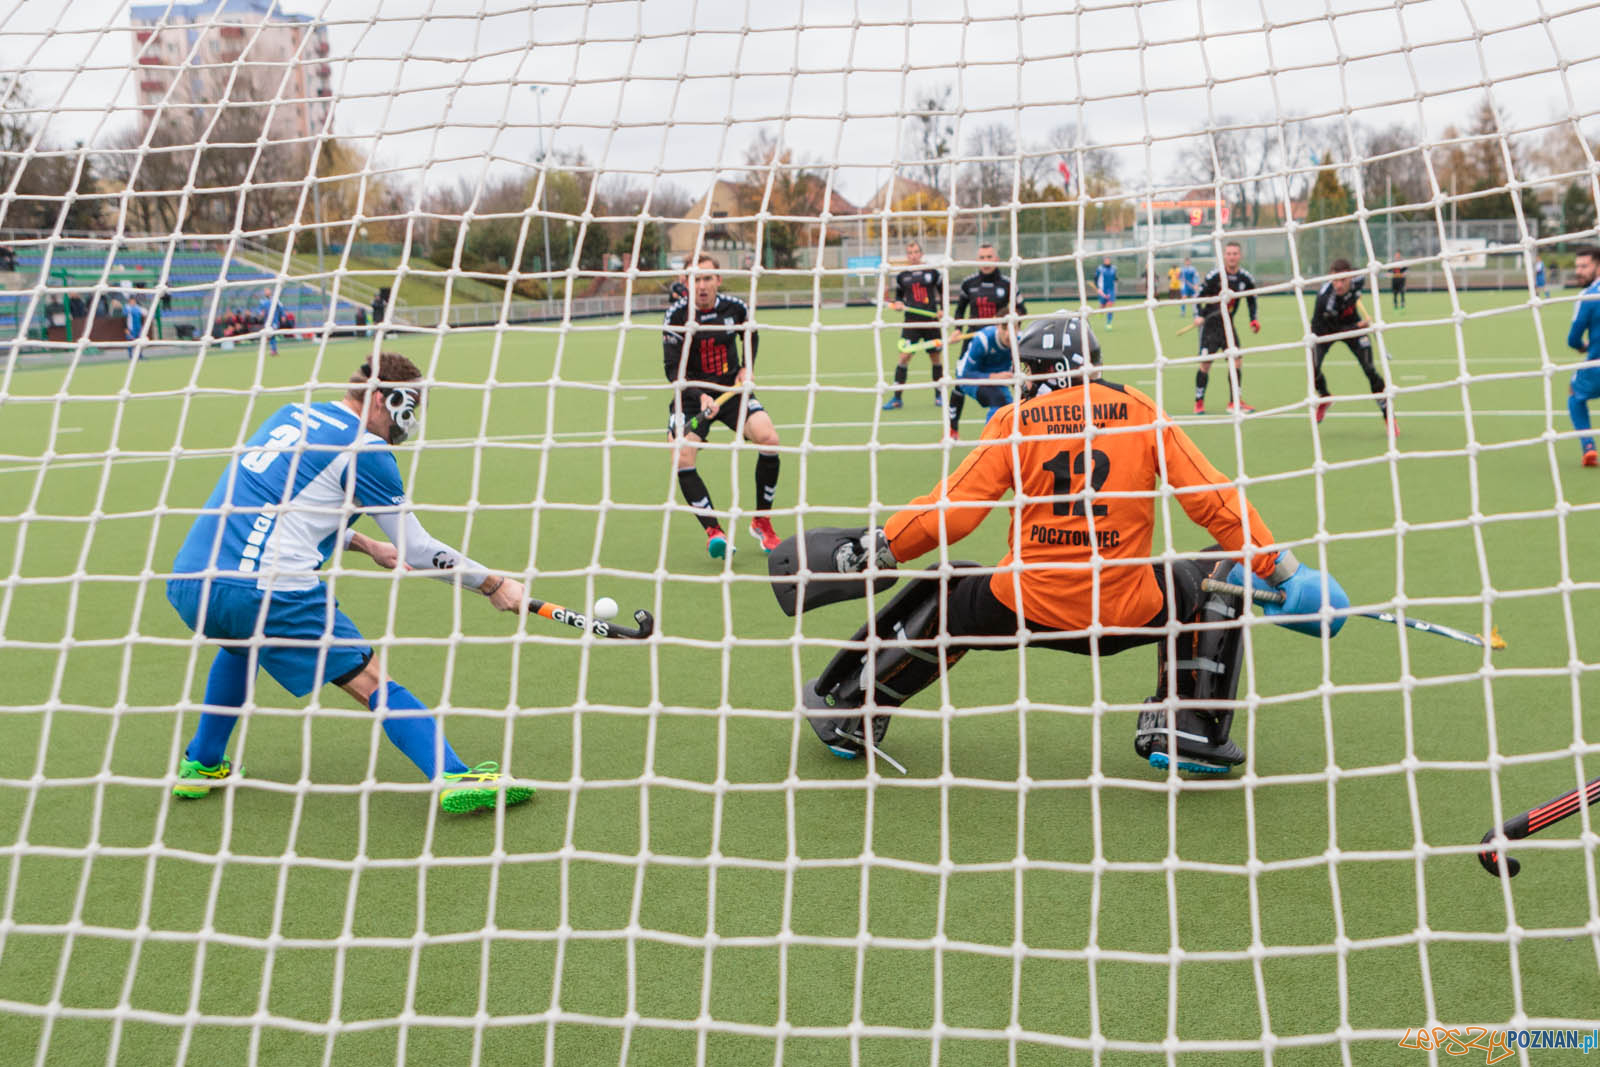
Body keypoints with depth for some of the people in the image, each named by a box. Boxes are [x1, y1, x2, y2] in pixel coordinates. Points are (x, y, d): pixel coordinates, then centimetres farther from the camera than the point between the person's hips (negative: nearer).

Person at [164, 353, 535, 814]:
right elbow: (417, 552, 2)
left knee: (241, 641, 38)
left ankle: (201, 766, 40)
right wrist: (494, 585, 12)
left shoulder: (290, 414, 21)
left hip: (187, 582, 8)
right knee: (375, 683, -1)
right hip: (267, 590, -7)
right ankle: (455, 777, -11)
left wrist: (368, 544, 38)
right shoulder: (364, 450, -2)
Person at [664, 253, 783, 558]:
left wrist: (747, 369, 5)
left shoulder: (736, 308, -4)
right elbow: (674, 370, -13)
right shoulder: (677, 314, -11)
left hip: (732, 390, 1)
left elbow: (750, 336, 20)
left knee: (768, 438, -21)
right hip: (691, 396, -1)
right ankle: (714, 531, -15)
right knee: (682, 458, -24)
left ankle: (761, 522, -1)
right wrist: (699, 396, -27)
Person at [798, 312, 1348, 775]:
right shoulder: (1141, 412, 3)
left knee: (942, 597, 28)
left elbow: (952, 510, -4)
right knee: (1221, 577, 25)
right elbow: (1214, 500, 1)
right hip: (1125, 614, 0)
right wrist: (1278, 567, 11)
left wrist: (878, 546, 9)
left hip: (1025, 605, 0)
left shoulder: (1014, 421, 0)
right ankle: (1188, 729, 17)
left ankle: (852, 715, 33)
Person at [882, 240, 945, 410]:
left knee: (935, 356, 7)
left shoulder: (932, 272, 3)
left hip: (931, 320, 0)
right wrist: (897, 304, -4)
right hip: (911, 321, 0)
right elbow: (899, 296, 18)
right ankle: (897, 398, -4)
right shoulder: (902, 276, 6)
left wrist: (942, 309, -1)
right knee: (904, 356, -9)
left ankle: (938, 395, 22)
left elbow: (943, 292, 12)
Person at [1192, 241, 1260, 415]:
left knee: (1235, 360, -7)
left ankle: (1235, 402, 1)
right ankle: (1199, 402, 6)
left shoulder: (1246, 278, 0)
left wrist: (1253, 319, 7)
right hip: (1210, 323, -3)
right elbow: (1199, 296, -6)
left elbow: (1252, 300, 17)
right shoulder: (1214, 276, -12)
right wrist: (1198, 315, -20)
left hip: (1227, 324, 4)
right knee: (1205, 363, -7)